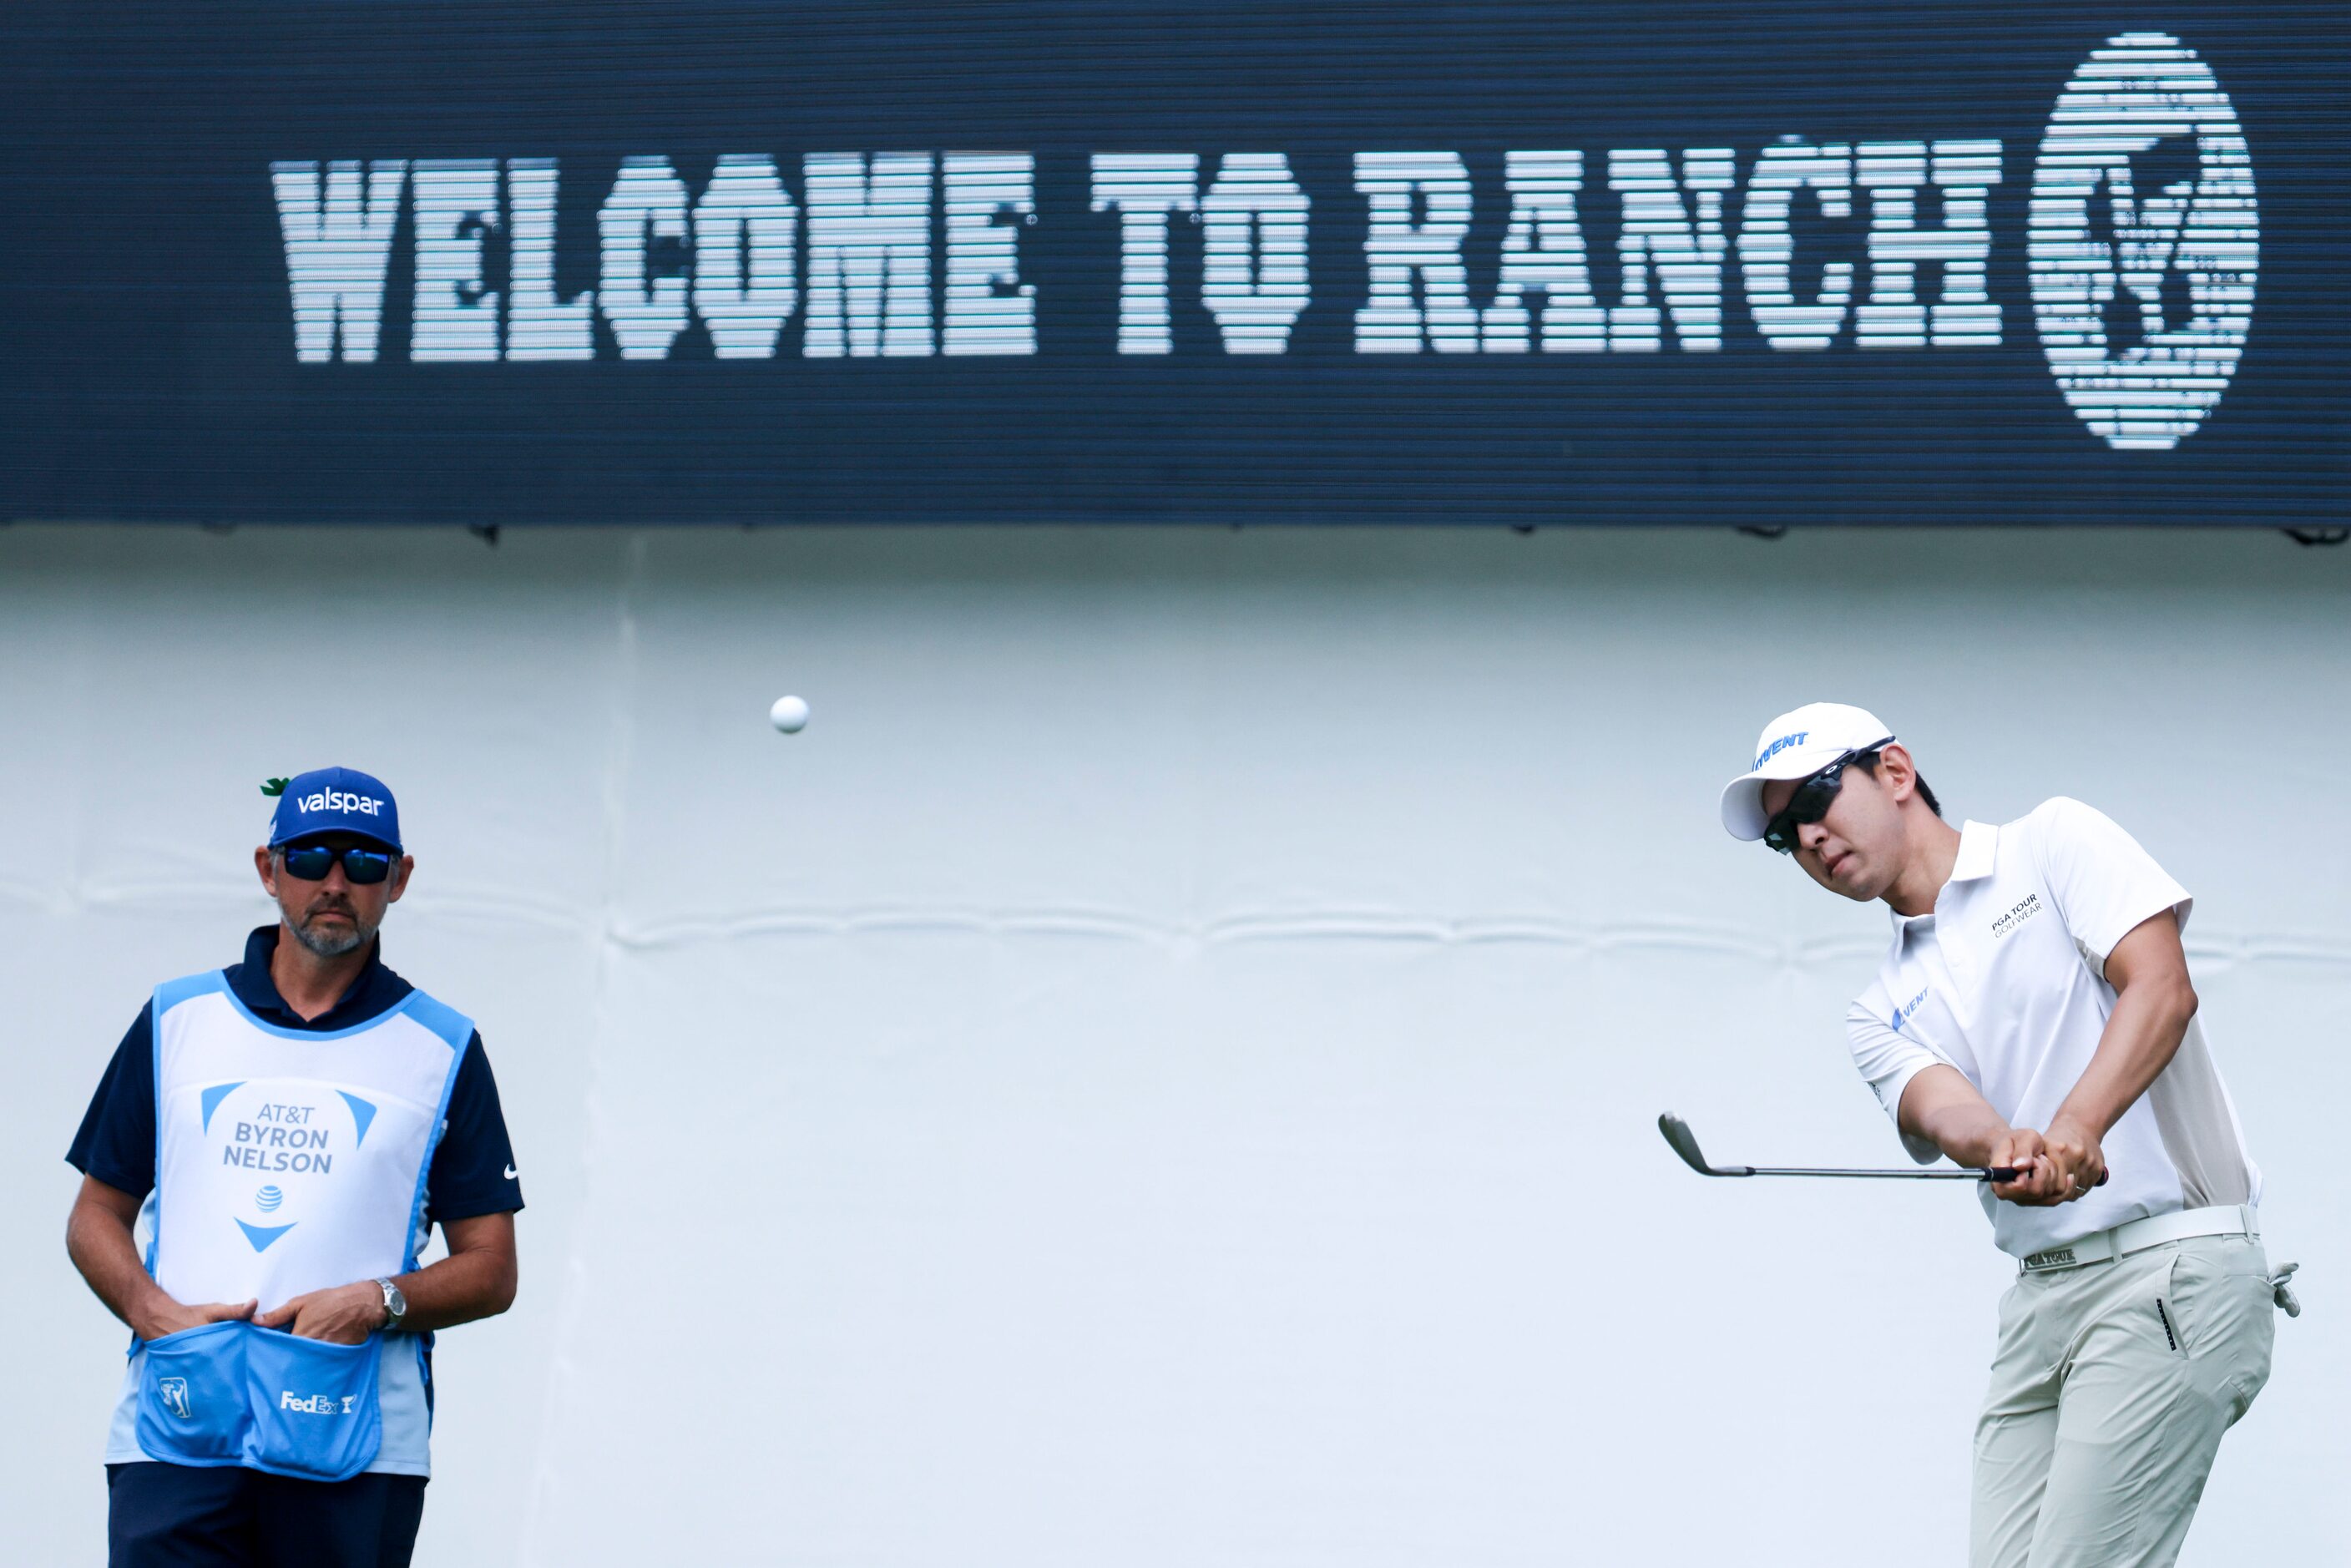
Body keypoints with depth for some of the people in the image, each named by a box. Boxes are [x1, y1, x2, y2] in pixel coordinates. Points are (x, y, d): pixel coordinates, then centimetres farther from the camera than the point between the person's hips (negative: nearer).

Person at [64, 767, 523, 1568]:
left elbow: (491, 1273, 9)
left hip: (358, 1453, 0)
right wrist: (155, 1313, -5)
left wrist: (379, 1303, -11)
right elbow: (97, 1216, 16)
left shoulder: (444, 1050, 10)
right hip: (177, 1433, 0)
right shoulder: (175, 1021, 14)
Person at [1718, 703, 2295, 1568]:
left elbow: (2160, 986, -9)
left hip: (2172, 1262, -7)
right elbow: (1938, 1107, -2)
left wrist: (2076, 1126, -25)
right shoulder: (1883, 1011, 19)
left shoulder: (2055, 842, 5)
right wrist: (2005, 1148, -27)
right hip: (2042, 1294, 7)